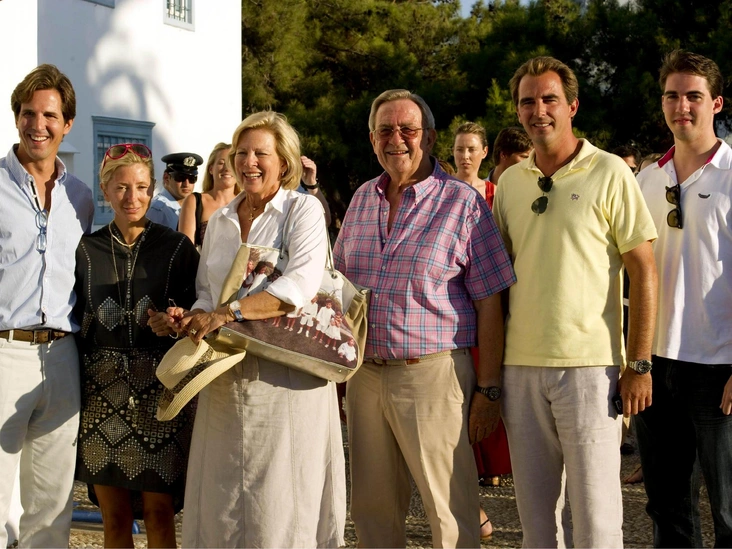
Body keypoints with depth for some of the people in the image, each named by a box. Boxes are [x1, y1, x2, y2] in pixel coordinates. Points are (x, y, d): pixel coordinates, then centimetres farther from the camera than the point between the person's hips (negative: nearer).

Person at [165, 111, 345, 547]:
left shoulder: (303, 209, -1)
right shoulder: (219, 221, 17)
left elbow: (302, 283, -16)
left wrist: (227, 313, -22)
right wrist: (191, 318, 0)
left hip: (286, 375, -5)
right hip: (227, 376, 5)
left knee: (281, 504, -4)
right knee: (221, 498, 4)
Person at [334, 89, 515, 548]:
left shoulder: (462, 202, -4)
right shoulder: (363, 199, 12)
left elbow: (490, 303, -6)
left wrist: (488, 389, -9)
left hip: (432, 372, -5)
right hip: (363, 373, 5)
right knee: (372, 507, 12)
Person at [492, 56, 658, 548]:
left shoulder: (609, 173, -3)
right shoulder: (510, 181, 11)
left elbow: (643, 270, -4)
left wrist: (640, 364, -10)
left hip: (589, 364, -4)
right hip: (521, 365, 5)